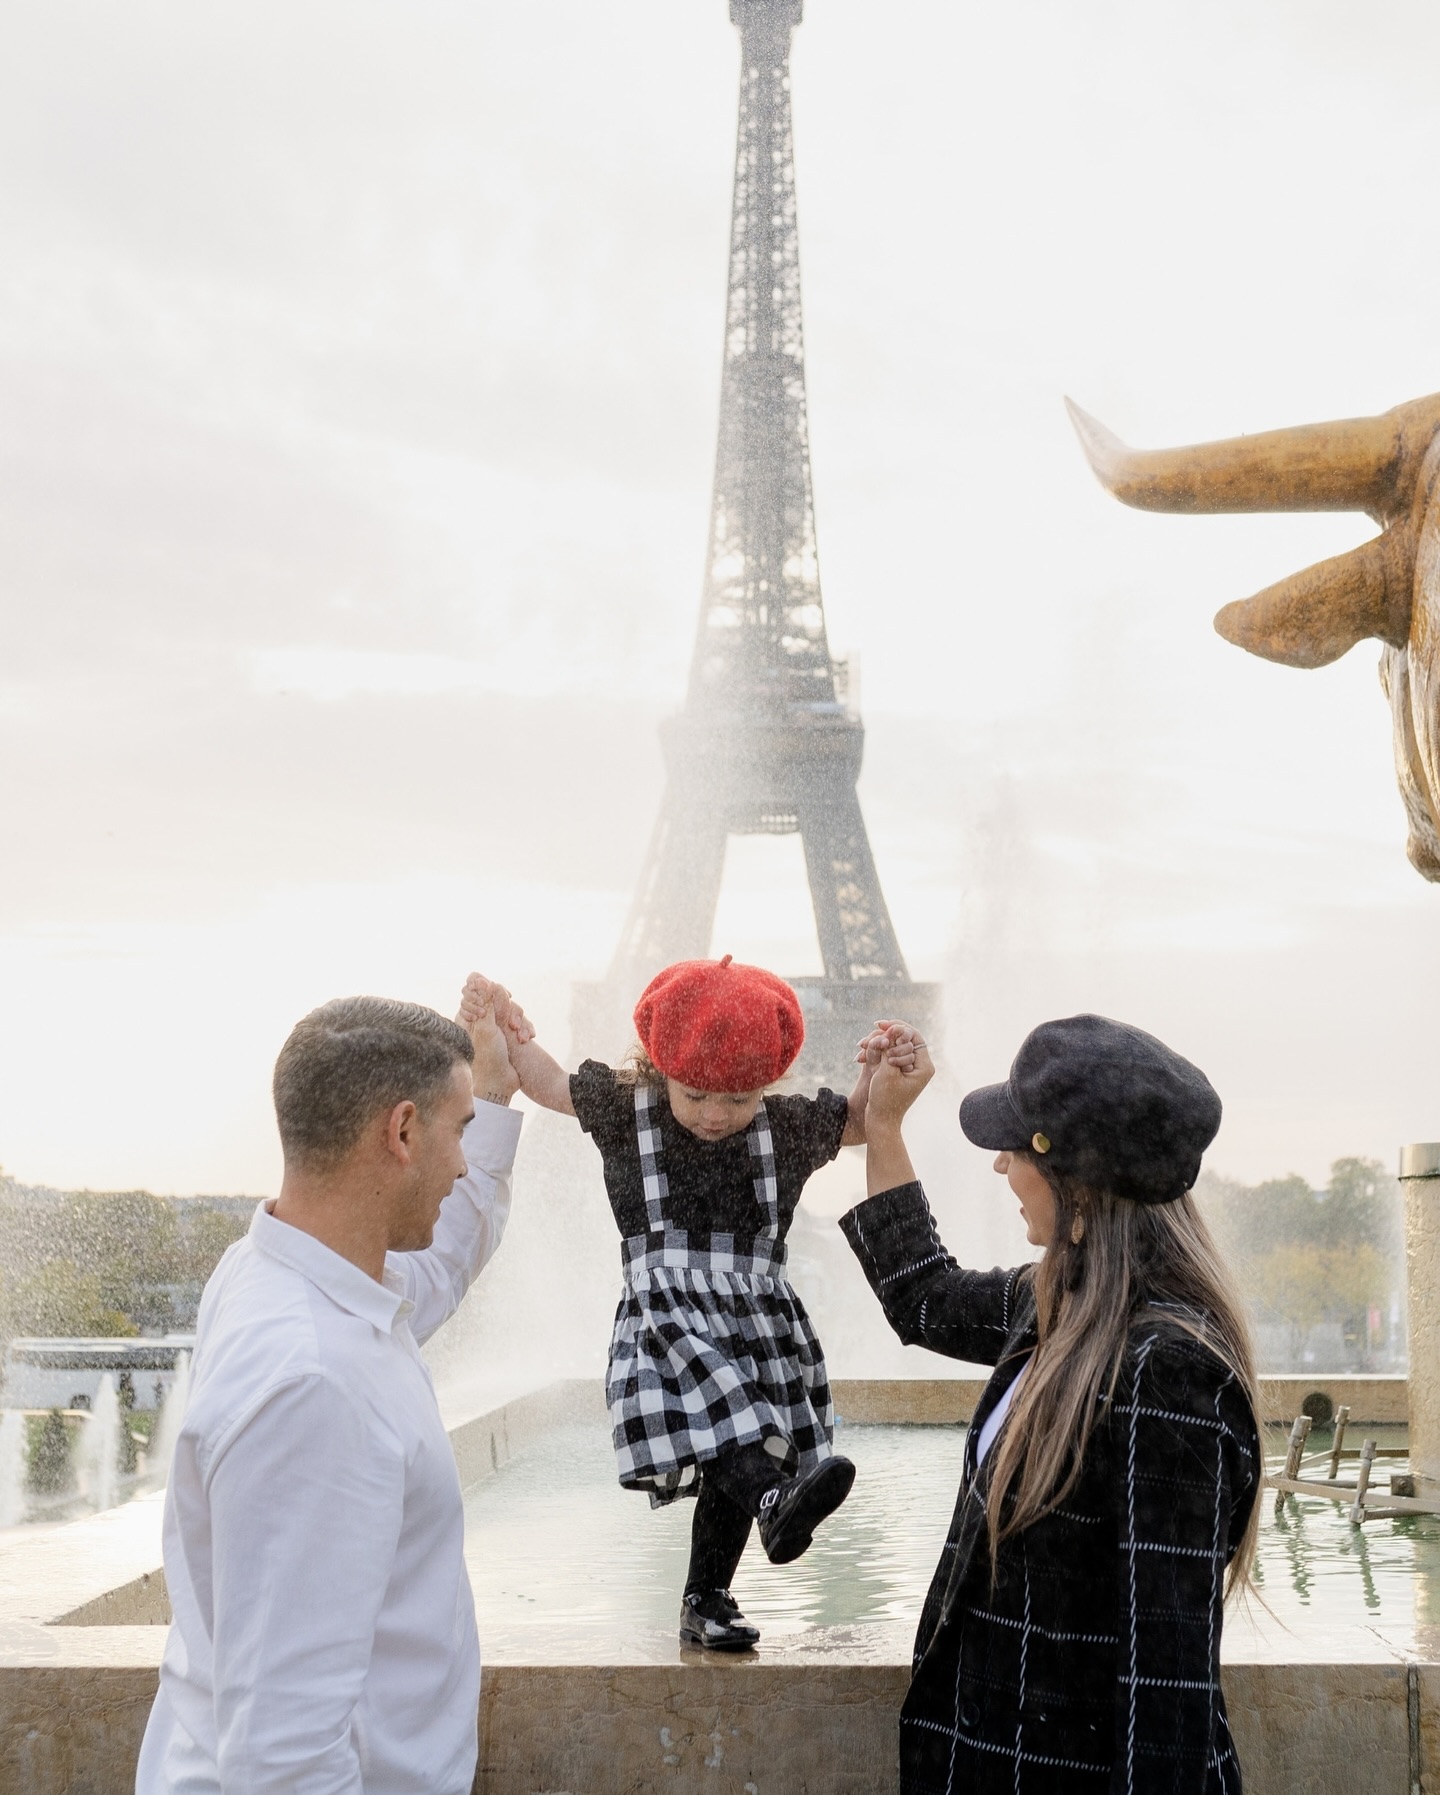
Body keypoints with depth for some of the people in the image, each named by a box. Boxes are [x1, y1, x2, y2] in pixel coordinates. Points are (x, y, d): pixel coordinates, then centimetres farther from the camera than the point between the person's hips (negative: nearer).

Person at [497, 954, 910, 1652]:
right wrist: (514, 1040, 0)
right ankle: (776, 1502, -51)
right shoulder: (625, 1107, 3)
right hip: (668, 1314, -3)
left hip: (756, 1319, 3)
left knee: (729, 1472, 7)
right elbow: (553, 1085, 16)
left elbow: (857, 1122, 22)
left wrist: (878, 1072, 4)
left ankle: (705, 1602, 20)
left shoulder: (786, 1126, 7)